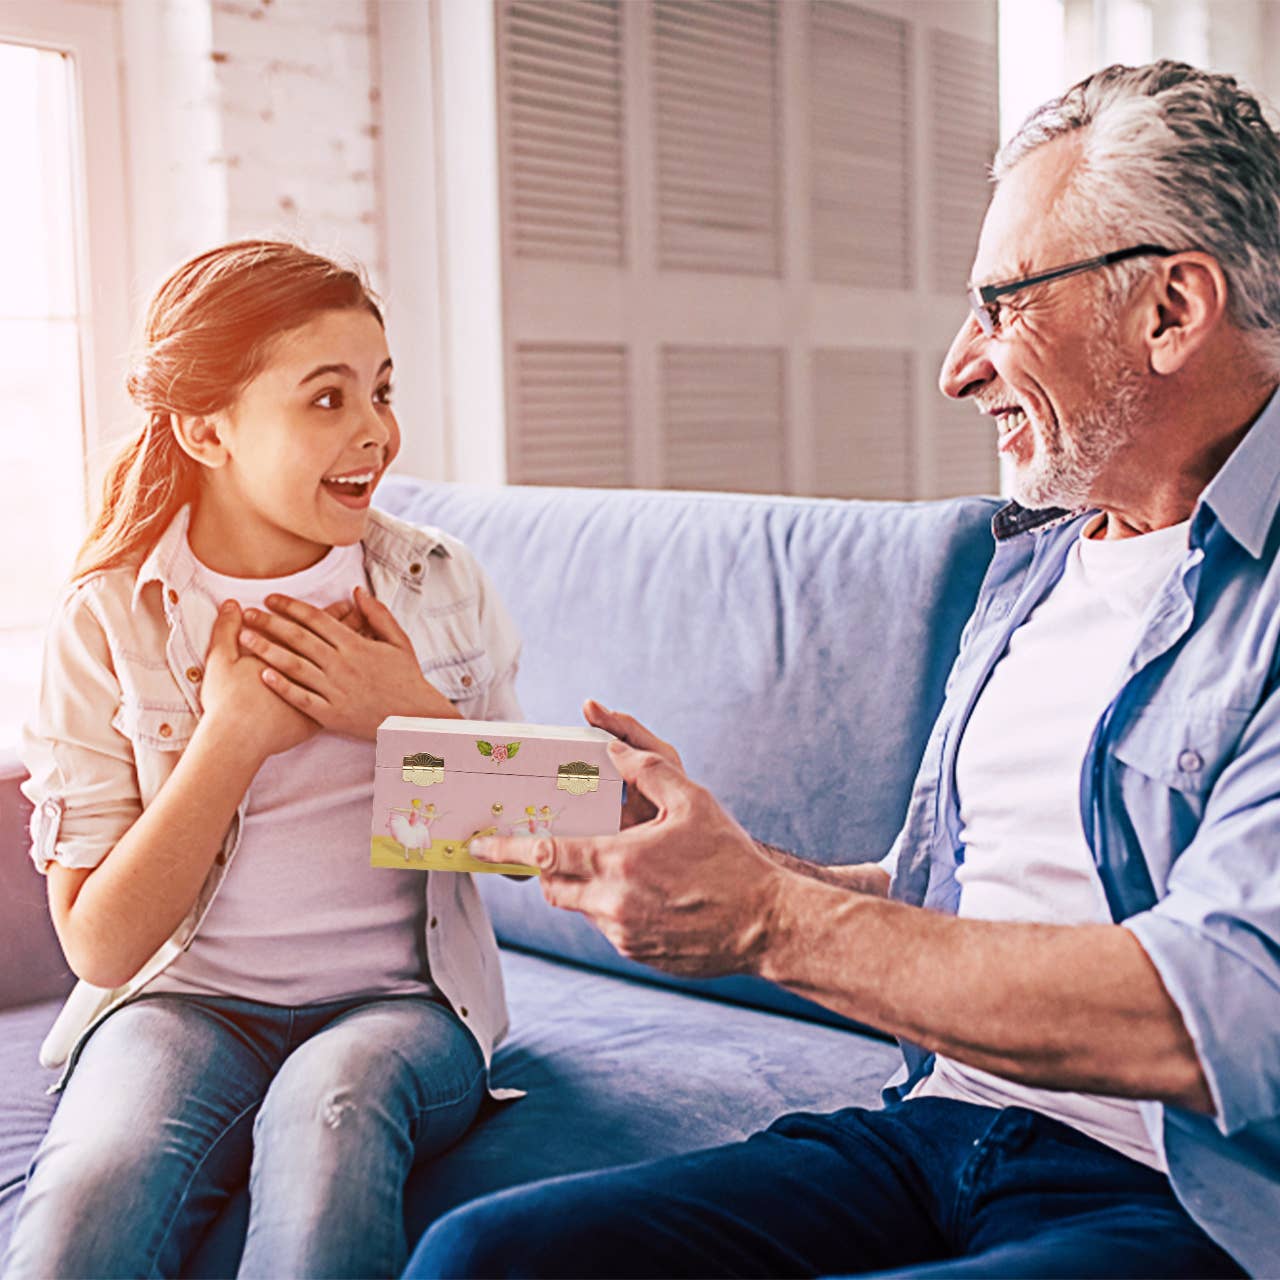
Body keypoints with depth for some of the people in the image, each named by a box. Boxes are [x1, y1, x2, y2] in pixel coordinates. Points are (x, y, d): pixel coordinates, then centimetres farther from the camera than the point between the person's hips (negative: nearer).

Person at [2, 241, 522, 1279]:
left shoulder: (442, 585, 3)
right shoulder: (108, 620, -2)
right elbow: (99, 945, -5)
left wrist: (415, 719, -9)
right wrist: (233, 736, -15)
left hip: (402, 999, 2)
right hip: (183, 1000, -1)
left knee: (327, 1107, -34)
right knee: (91, 1195, -33)